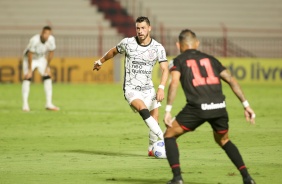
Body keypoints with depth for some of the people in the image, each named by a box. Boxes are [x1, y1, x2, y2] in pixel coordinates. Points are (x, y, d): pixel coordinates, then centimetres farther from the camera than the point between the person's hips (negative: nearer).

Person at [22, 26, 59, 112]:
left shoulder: (51, 39, -23)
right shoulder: (34, 40, -36)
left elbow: (51, 53, -8)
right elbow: (30, 55, -28)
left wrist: (47, 67, -4)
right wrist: (30, 70, -23)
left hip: (41, 59, 5)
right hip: (29, 59, -5)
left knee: (47, 77, -3)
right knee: (27, 78, -16)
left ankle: (49, 104, 0)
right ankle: (25, 104, -15)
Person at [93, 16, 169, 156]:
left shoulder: (158, 48, -5)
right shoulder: (127, 43, -6)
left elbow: (165, 69, -8)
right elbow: (113, 52, 14)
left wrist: (161, 88, -24)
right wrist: (100, 61, 29)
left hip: (148, 88, 3)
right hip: (131, 88, -3)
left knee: (155, 117, -2)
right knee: (143, 109, -30)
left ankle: (152, 149, 19)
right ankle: (165, 139, -34)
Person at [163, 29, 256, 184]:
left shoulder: (178, 61, 14)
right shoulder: (210, 59, 25)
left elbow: (174, 83, -6)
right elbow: (231, 80, 19)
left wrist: (168, 110, -9)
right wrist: (246, 105, 19)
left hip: (198, 107, -4)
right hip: (219, 106, 4)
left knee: (169, 135, 15)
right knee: (223, 140, 29)